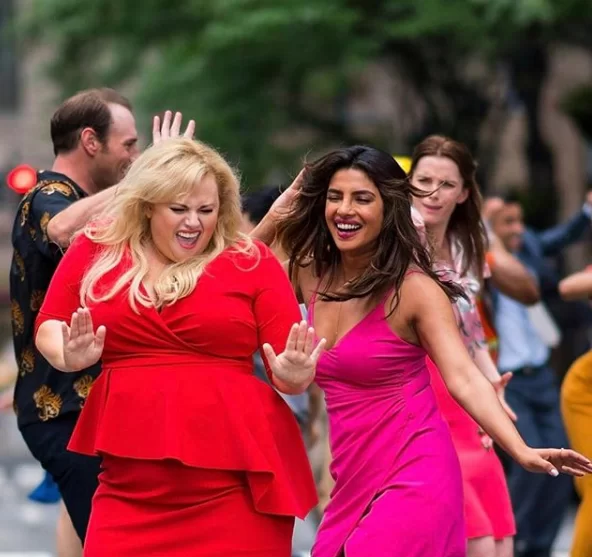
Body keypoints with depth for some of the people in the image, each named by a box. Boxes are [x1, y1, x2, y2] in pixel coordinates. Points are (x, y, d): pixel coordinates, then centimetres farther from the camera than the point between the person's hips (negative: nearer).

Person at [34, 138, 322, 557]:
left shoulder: (253, 262, 4)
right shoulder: (97, 250, 8)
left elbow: (291, 370, 5)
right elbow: (49, 327, 17)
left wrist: (292, 375, -18)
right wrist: (73, 356, -5)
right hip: (132, 486, 2)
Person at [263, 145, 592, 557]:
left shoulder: (413, 288, -11)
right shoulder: (312, 274, 6)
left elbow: (464, 379, -18)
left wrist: (523, 452, -31)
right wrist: (276, 216, 2)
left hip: (413, 480, -6)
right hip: (353, 482, 6)